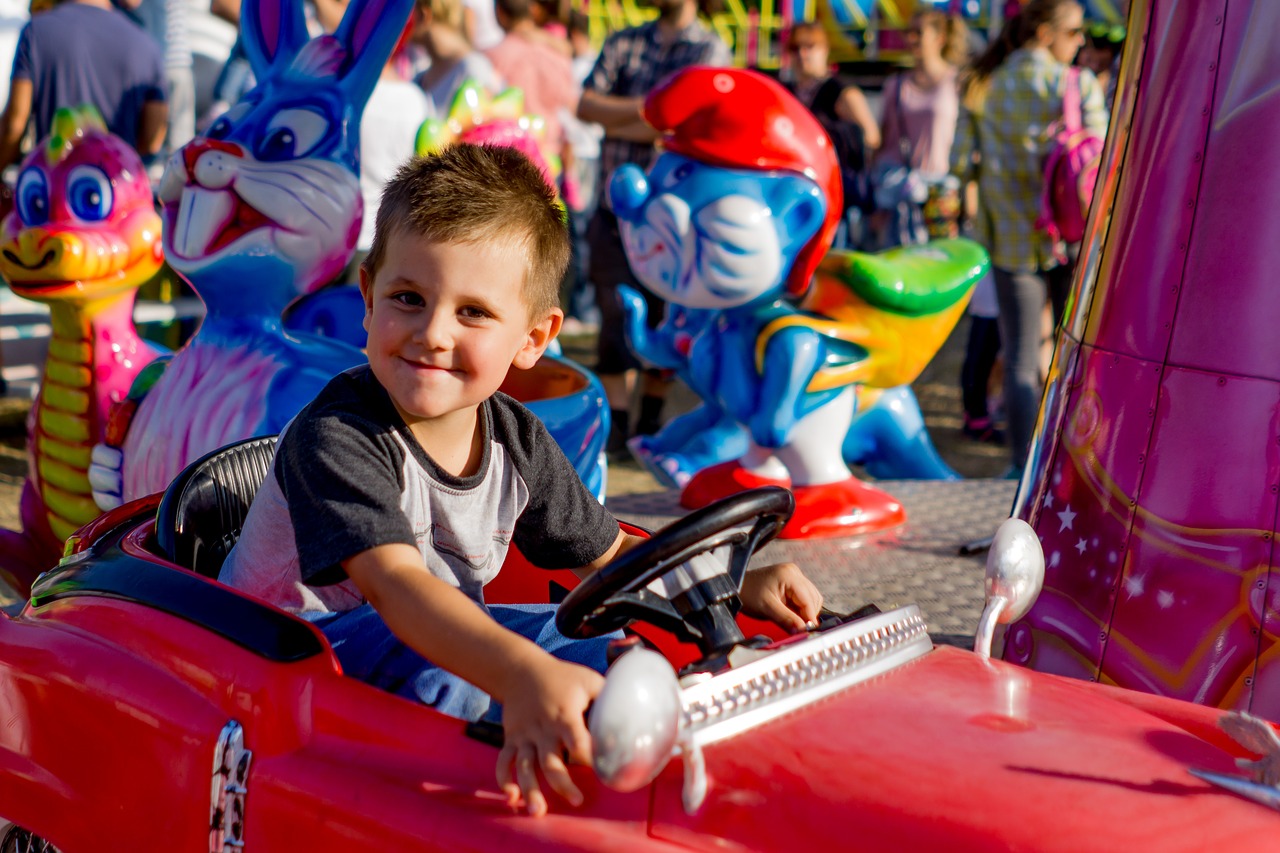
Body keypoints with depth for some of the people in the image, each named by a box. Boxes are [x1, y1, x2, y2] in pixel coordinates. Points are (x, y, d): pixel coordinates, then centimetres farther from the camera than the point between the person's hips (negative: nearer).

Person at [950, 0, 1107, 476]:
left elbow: (962, 162, 0)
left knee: (1020, 357, 8)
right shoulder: (1079, 85, -8)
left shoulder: (982, 88, 2)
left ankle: (1023, 466, 9)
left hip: (1011, 236, 2)